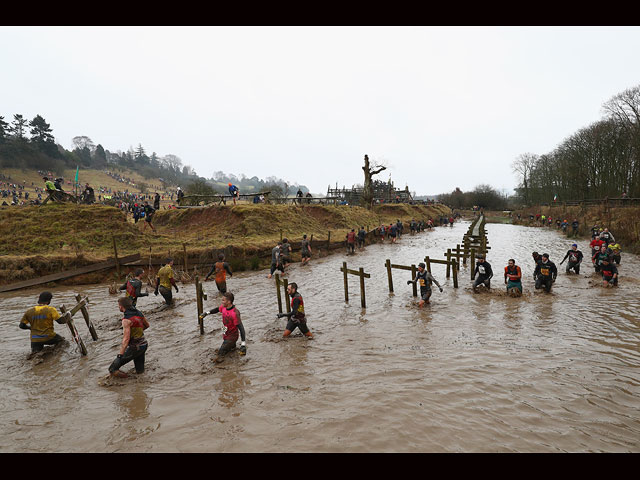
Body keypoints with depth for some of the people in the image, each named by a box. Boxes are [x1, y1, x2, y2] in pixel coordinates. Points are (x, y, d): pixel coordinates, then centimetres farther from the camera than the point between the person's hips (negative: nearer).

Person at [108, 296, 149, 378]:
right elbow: (147, 325, 18)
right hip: (144, 344, 8)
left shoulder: (126, 320, -21)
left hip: (135, 347, -8)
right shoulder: (139, 313, 1)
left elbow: (126, 339, -26)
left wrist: (120, 354, -25)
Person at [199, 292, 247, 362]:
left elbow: (241, 328, -32)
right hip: (225, 335, 8)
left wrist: (243, 344, -35)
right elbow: (218, 309, 17)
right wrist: (207, 313, 23)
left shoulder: (235, 313, -31)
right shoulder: (224, 307, -9)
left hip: (231, 337, -8)